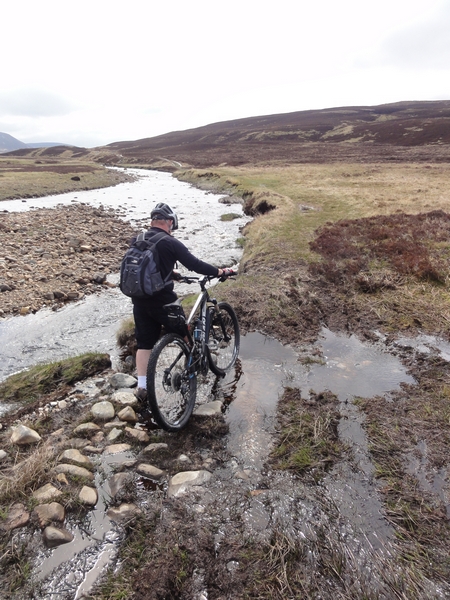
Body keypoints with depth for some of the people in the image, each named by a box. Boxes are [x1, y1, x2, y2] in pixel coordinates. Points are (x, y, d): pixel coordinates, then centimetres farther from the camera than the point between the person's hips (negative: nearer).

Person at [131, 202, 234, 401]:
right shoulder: (170, 243, -13)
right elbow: (195, 264, -13)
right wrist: (220, 272, -1)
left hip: (139, 300, 6)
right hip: (161, 300, -6)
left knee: (144, 343, 13)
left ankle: (142, 386, 13)